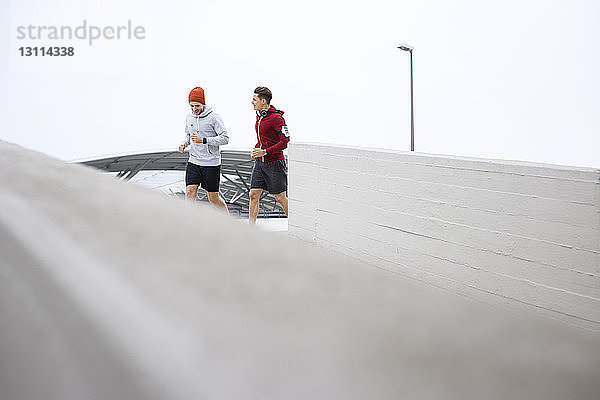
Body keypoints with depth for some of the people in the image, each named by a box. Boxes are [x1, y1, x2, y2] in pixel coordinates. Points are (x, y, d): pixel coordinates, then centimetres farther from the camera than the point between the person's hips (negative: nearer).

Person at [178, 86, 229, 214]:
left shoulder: (213, 117, -11)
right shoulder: (189, 117, 8)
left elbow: (225, 138, -14)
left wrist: (203, 140, -24)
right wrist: (184, 144, 1)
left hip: (211, 163, -5)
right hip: (193, 162, 5)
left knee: (213, 198, 4)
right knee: (190, 193, -8)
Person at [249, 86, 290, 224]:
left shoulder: (276, 117, -15)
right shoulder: (259, 116, 11)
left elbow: (285, 141, -19)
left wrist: (265, 152, -22)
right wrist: (255, 150, 7)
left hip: (274, 162, -7)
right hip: (259, 162, 7)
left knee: (280, 198, 2)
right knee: (253, 195, 2)